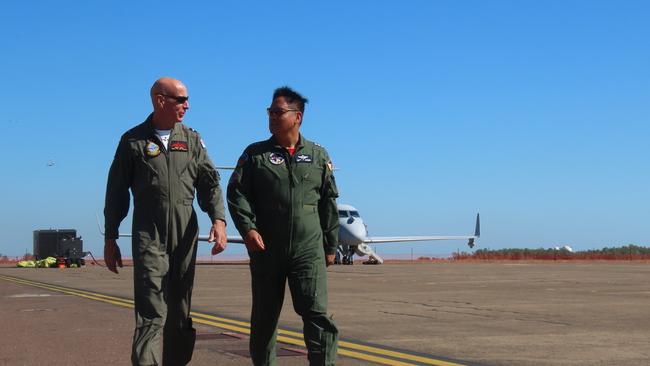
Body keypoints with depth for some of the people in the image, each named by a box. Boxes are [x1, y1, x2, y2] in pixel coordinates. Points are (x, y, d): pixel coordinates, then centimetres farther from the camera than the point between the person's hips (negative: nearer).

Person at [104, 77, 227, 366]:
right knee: (151, 314, -11)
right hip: (148, 237, -3)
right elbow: (116, 192, 5)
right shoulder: (134, 140, 2)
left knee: (180, 313, 10)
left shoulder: (191, 139, 10)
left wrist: (218, 219, -12)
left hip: (185, 236, 3)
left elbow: (209, 183, 5)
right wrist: (110, 238, 4)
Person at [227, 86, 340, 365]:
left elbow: (329, 203, 12)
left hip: (309, 249, -1)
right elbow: (236, 193, 1)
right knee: (264, 317, 9)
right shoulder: (255, 154, 7)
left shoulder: (318, 155, 10)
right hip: (266, 249, 1)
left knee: (317, 313, -11)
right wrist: (247, 228, -15)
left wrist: (330, 245, 11)